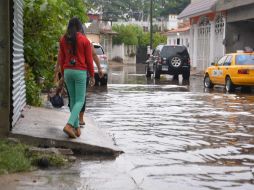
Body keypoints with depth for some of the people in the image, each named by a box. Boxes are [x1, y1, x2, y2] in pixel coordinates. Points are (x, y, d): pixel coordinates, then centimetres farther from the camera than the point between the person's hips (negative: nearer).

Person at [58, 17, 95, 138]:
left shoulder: (63, 40, 5)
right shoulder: (84, 40, -6)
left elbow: (61, 58, 9)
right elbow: (89, 59, -3)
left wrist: (62, 74, 18)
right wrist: (92, 75, 6)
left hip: (67, 71, 4)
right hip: (80, 72, -4)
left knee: (73, 100, 13)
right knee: (80, 101, -1)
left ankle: (76, 127, 15)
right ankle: (69, 125, -19)